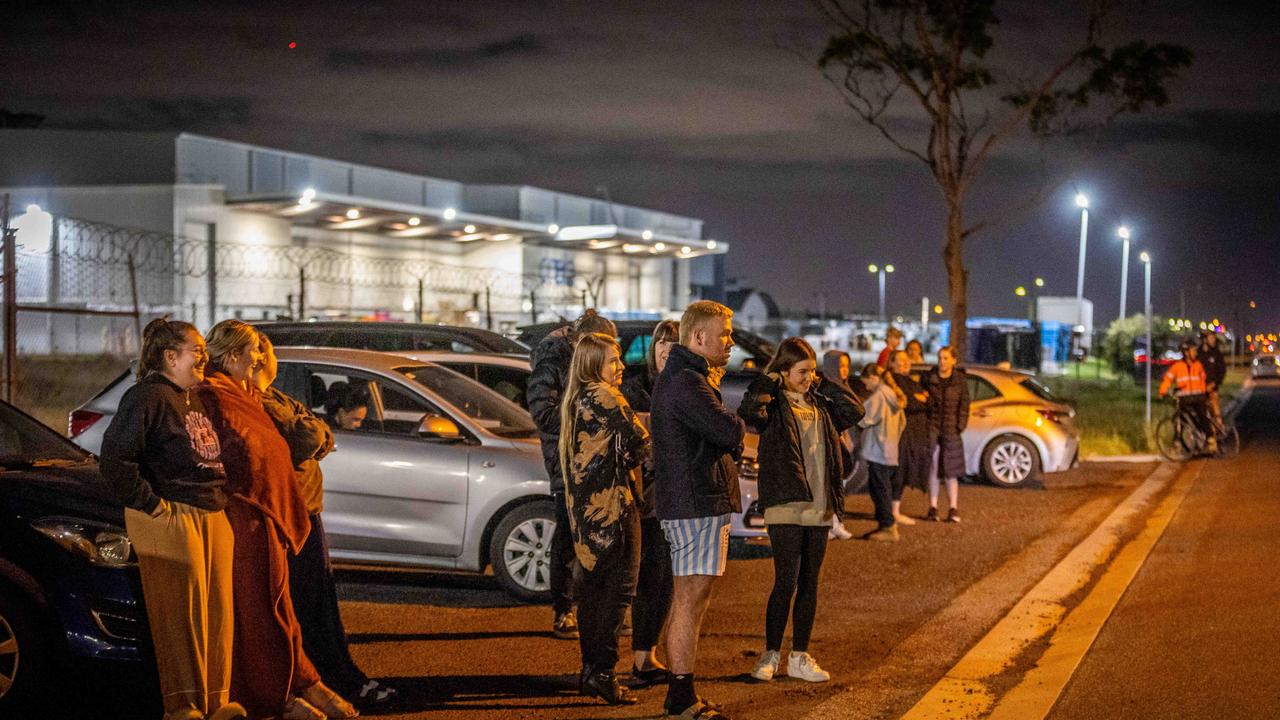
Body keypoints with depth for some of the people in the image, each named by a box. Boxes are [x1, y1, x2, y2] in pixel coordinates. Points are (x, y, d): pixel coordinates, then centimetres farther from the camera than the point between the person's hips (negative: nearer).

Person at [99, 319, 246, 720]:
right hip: (173, 517, -9)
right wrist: (151, 505, -15)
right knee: (182, 612, -6)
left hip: (214, 515, 9)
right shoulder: (148, 397, -9)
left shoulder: (198, 399, 19)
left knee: (219, 608, 8)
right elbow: (115, 457, -17)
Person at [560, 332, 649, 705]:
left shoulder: (574, 400, 16)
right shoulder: (605, 397, -12)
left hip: (582, 506, 9)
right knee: (619, 589, -6)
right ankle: (603, 671, -10)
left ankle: (590, 668, 17)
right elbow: (639, 444, -10)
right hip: (611, 503, -9)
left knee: (592, 585, 13)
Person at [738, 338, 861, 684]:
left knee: (809, 584, 9)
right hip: (785, 508, -6)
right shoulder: (773, 403, -5)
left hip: (820, 509, 6)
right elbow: (748, 412, -25)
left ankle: (800, 656, 16)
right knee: (786, 582, -6)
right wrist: (768, 382, -14)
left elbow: (854, 412, 19)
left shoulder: (819, 405, 15)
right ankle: (770, 655, 7)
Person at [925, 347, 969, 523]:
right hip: (932, 428, 1)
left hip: (951, 430, -1)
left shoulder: (960, 380, 4)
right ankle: (933, 508, 9)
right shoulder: (929, 378, 5)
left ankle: (953, 509, 7)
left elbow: (964, 405, 4)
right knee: (932, 469, 2)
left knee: (951, 470, 2)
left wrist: (960, 427, -5)